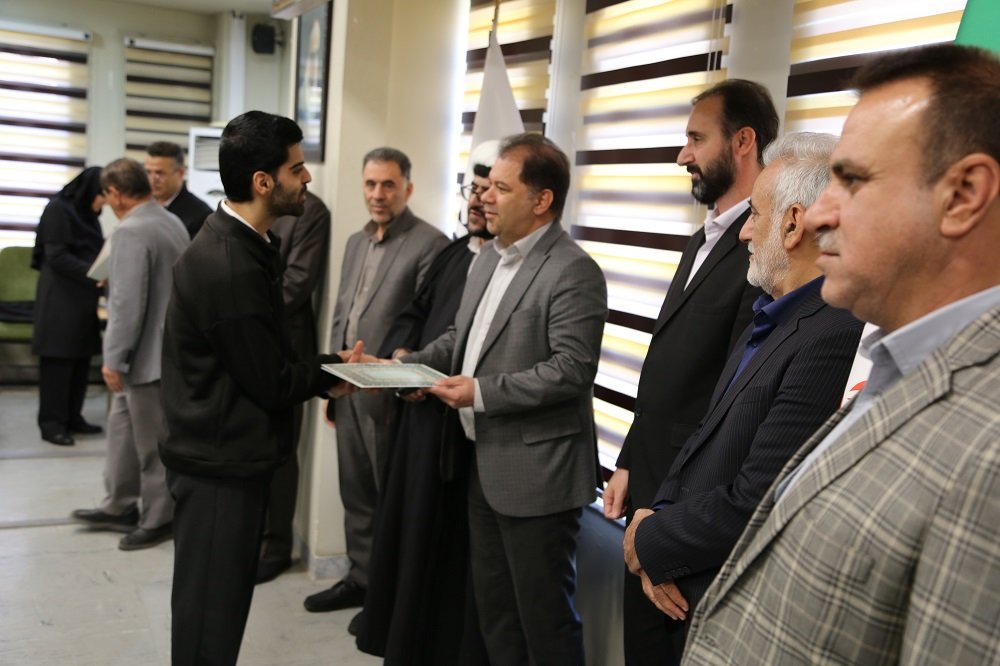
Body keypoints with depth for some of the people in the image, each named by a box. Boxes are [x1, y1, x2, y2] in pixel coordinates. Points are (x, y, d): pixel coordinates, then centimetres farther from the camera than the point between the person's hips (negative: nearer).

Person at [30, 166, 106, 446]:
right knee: (58, 360, -5)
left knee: (81, 359, 8)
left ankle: (73, 417, 15)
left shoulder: (86, 213, 16)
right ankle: (51, 423, 0)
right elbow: (56, 257, -15)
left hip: (83, 297, 8)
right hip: (60, 297, -8)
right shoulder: (58, 208, -9)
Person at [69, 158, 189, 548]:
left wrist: (114, 358, -16)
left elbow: (128, 303, -24)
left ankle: (158, 519, 19)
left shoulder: (131, 231, -21)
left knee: (152, 441, 4)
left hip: (147, 353, -10)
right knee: (123, 425, 20)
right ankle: (120, 507, 32)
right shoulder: (173, 223, 8)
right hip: (161, 345, 10)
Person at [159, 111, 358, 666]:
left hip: (221, 451, 9)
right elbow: (271, 383, -18)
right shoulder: (231, 267, -26)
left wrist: (324, 372, 1)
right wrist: (336, 368, -4)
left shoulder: (236, 241, 5)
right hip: (221, 461, -9)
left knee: (221, 602, 22)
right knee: (211, 614, 7)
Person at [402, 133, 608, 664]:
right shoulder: (488, 258, 11)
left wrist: (482, 392, -24)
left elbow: (571, 370, -24)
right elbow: (460, 337, 17)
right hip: (484, 463, 9)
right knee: (491, 603, 22)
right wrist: (406, 367, 2)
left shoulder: (573, 272, -18)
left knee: (543, 613, 7)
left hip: (535, 474, -9)